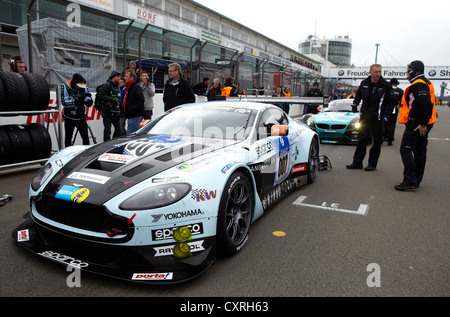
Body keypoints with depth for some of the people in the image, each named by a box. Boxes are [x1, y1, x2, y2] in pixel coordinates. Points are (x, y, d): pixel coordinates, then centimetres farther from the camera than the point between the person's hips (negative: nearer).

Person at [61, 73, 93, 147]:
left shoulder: (84, 88, -6)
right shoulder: (65, 87, -11)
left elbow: (90, 104, -7)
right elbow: (64, 103, -21)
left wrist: (87, 98, -28)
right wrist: (76, 101, -34)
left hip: (81, 118, 0)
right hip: (69, 118, 0)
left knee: (85, 137, -7)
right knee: (68, 137, 12)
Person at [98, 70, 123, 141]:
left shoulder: (117, 86, 18)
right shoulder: (107, 85, -8)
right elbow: (101, 96, -17)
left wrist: (121, 109, 14)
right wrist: (112, 99, -23)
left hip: (116, 113, 8)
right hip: (108, 112, -8)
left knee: (118, 130, 9)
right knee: (107, 131, -3)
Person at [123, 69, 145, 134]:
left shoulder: (136, 87, -12)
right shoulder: (128, 87, 20)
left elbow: (141, 100, -23)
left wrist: (133, 108, -23)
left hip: (135, 116, -10)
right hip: (130, 116, 10)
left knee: (130, 134, -10)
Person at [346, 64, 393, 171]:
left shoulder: (386, 86, -7)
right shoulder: (364, 83, 5)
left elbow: (391, 101, -4)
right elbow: (358, 94, 23)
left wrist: (386, 114, -11)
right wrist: (355, 104, 9)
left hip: (377, 118, -4)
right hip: (364, 117, 4)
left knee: (376, 142, 3)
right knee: (362, 140, 9)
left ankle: (372, 164, 14)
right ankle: (357, 162, 17)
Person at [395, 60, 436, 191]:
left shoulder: (418, 85, -16)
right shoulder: (425, 82, 18)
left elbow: (427, 105, -27)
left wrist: (423, 124, -24)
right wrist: (424, 123, 19)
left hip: (417, 125, -11)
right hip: (422, 125, 11)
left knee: (405, 150, -10)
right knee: (419, 151, 14)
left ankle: (410, 181, -12)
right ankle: (417, 180, 23)